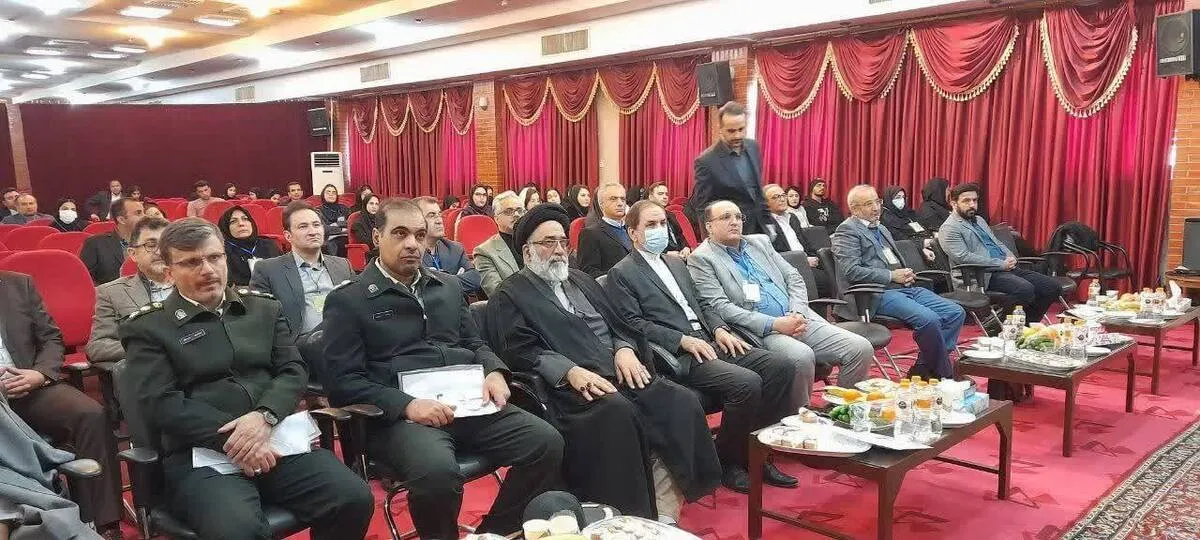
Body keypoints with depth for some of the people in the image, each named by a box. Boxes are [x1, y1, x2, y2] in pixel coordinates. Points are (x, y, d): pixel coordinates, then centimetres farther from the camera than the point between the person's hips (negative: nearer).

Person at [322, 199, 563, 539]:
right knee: (437, 471, -36)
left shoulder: (448, 286, 19)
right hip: (398, 415, -5)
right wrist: (407, 404, -18)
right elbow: (342, 381, -5)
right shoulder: (348, 300, 2)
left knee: (546, 443, -16)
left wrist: (494, 371, 0)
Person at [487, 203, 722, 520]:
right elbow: (521, 351, -8)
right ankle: (634, 515, -25)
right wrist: (570, 370, -23)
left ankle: (666, 500, -16)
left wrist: (625, 349, -1)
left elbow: (617, 324, 22)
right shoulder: (510, 297, 7)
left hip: (620, 374, 6)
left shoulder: (581, 281, 27)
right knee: (618, 411, -37)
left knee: (682, 401, -20)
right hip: (569, 388, -6)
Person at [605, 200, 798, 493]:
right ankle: (727, 461, -6)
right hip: (678, 356, -8)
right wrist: (683, 340, -19)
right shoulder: (621, 274, 0)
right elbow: (634, 324, -10)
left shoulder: (677, 263, 24)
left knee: (783, 367, -9)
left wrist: (719, 329, 4)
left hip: (709, 342, 8)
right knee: (746, 383, -28)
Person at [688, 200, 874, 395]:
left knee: (861, 348, -8)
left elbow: (794, 278, 17)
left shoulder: (760, 242, 19)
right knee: (801, 356, -35)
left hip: (799, 319, 6)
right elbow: (720, 306, -11)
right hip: (759, 331, -6)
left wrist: (798, 313, -3)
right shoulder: (700, 259, 0)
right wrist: (773, 324, -17)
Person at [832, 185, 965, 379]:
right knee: (929, 319, -28)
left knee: (956, 313, -6)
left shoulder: (882, 229, 25)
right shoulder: (847, 230, -3)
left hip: (905, 287, 9)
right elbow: (851, 271, -15)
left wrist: (906, 274, 8)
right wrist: (892, 276, -12)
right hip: (878, 293, -9)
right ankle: (945, 376, -9)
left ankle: (923, 369, -3)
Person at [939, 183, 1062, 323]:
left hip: (1007, 268, 9)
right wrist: (1001, 264, -16)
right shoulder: (949, 229, -6)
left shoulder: (979, 220, 25)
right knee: (1025, 289, -32)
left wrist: (1010, 258, 3)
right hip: (986, 275, -9)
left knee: (1053, 287, -3)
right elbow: (963, 257, -17)